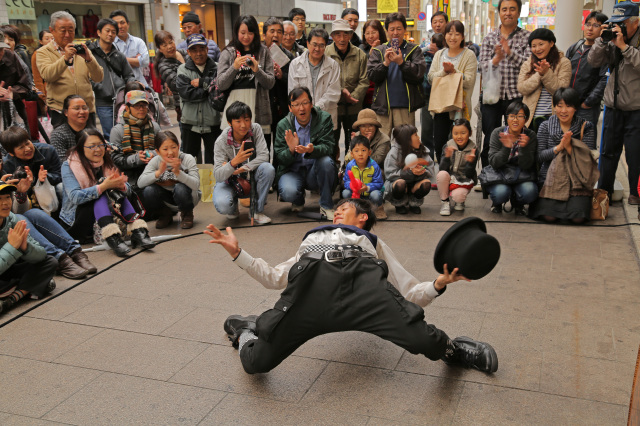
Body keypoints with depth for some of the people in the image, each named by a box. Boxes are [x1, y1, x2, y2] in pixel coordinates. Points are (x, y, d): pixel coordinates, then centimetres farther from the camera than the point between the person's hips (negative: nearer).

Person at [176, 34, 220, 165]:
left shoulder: (216, 68, 4)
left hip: (213, 122, 0)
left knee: (213, 160, 9)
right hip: (190, 122, 0)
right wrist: (209, 89, -11)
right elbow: (186, 93, -11)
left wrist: (202, 83, -13)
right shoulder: (183, 69, 4)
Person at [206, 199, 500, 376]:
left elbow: (410, 294, 25)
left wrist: (439, 284, 5)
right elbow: (273, 278, 34)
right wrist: (236, 252, 27)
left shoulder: (372, 242, 37)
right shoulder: (311, 239, 43)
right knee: (255, 362, -11)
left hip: (362, 276, -1)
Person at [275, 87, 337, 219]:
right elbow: (280, 158, -6)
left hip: (315, 171, 0)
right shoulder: (283, 125, -4)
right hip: (292, 172, 0)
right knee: (288, 193, -32)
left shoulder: (324, 118, -5)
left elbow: (328, 147, -16)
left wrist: (312, 150, -39)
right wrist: (291, 150, -31)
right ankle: (299, 201, 11)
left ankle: (326, 206, -13)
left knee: (326, 160, -33)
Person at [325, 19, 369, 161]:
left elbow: (364, 81, -1)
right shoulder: (325, 53, -5)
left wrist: (352, 97, -14)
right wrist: (341, 91, -16)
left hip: (353, 107, 2)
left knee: (353, 144, 11)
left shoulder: (360, 55, 1)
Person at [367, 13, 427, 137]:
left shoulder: (414, 50, 9)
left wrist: (401, 62, -15)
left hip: (405, 106, -1)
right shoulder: (378, 51, 13)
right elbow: (371, 75, 3)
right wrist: (385, 63, -13)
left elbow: (420, 72, -3)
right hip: (383, 105, 1)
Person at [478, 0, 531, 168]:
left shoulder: (526, 37, 4)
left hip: (516, 96, -1)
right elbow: (483, 66, 1)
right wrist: (496, 59, -19)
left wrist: (510, 52, -18)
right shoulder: (489, 38, 9)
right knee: (490, 141, 5)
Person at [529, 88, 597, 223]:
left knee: (578, 218, -19)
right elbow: (539, 157, -3)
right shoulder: (545, 127, 4)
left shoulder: (586, 127, 3)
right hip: (550, 178, 0)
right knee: (549, 216, -21)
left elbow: (588, 158, -5)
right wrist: (559, 147, -17)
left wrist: (569, 147, -19)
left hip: (577, 180, 0)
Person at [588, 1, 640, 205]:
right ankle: (604, 190, 26)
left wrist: (623, 46, -24)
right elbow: (594, 62, 4)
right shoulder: (613, 40, 7)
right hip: (613, 108, 5)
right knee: (608, 152, 14)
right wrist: (602, 40, -8)